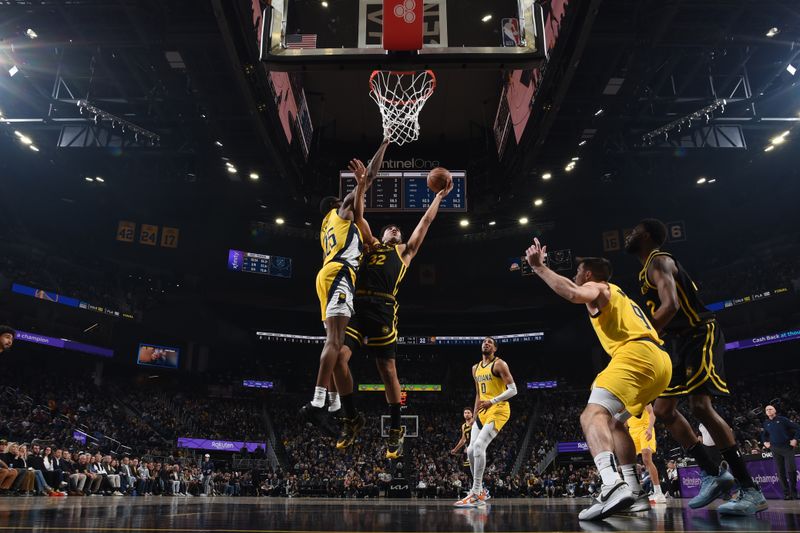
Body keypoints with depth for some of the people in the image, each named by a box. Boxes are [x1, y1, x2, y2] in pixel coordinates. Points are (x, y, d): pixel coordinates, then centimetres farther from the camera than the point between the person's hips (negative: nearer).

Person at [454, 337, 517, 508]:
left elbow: (513, 390, -13)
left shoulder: (499, 364, -7)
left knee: (479, 445, -23)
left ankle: (476, 495, -19)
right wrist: (474, 415, 20)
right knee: (471, 450, 3)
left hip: (498, 410, -8)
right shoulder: (476, 368, 17)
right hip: (483, 412, 8)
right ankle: (480, 490, 19)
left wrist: (492, 401, -24)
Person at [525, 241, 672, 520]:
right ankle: (634, 493, 17)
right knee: (614, 422, 23)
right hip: (660, 361, 10)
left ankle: (613, 486, -44)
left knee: (593, 414, -22)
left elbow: (573, 294, -17)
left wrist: (538, 267, -10)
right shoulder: (618, 294, 36)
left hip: (637, 354, -9)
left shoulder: (596, 287, 8)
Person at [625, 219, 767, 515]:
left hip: (700, 336, -10)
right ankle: (713, 474, 10)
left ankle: (751, 491, -15)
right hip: (682, 344, 10)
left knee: (700, 406, -22)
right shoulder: (648, 270, 19)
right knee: (663, 409, 6)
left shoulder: (658, 262, -12)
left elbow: (670, 306, -26)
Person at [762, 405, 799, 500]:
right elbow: (763, 435, 29)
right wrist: (765, 442, 12)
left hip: (787, 448, -4)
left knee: (791, 470, -9)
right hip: (775, 450, 4)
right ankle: (786, 493, 6)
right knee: (780, 472, 1)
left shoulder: (782, 419, -2)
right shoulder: (766, 423, 11)